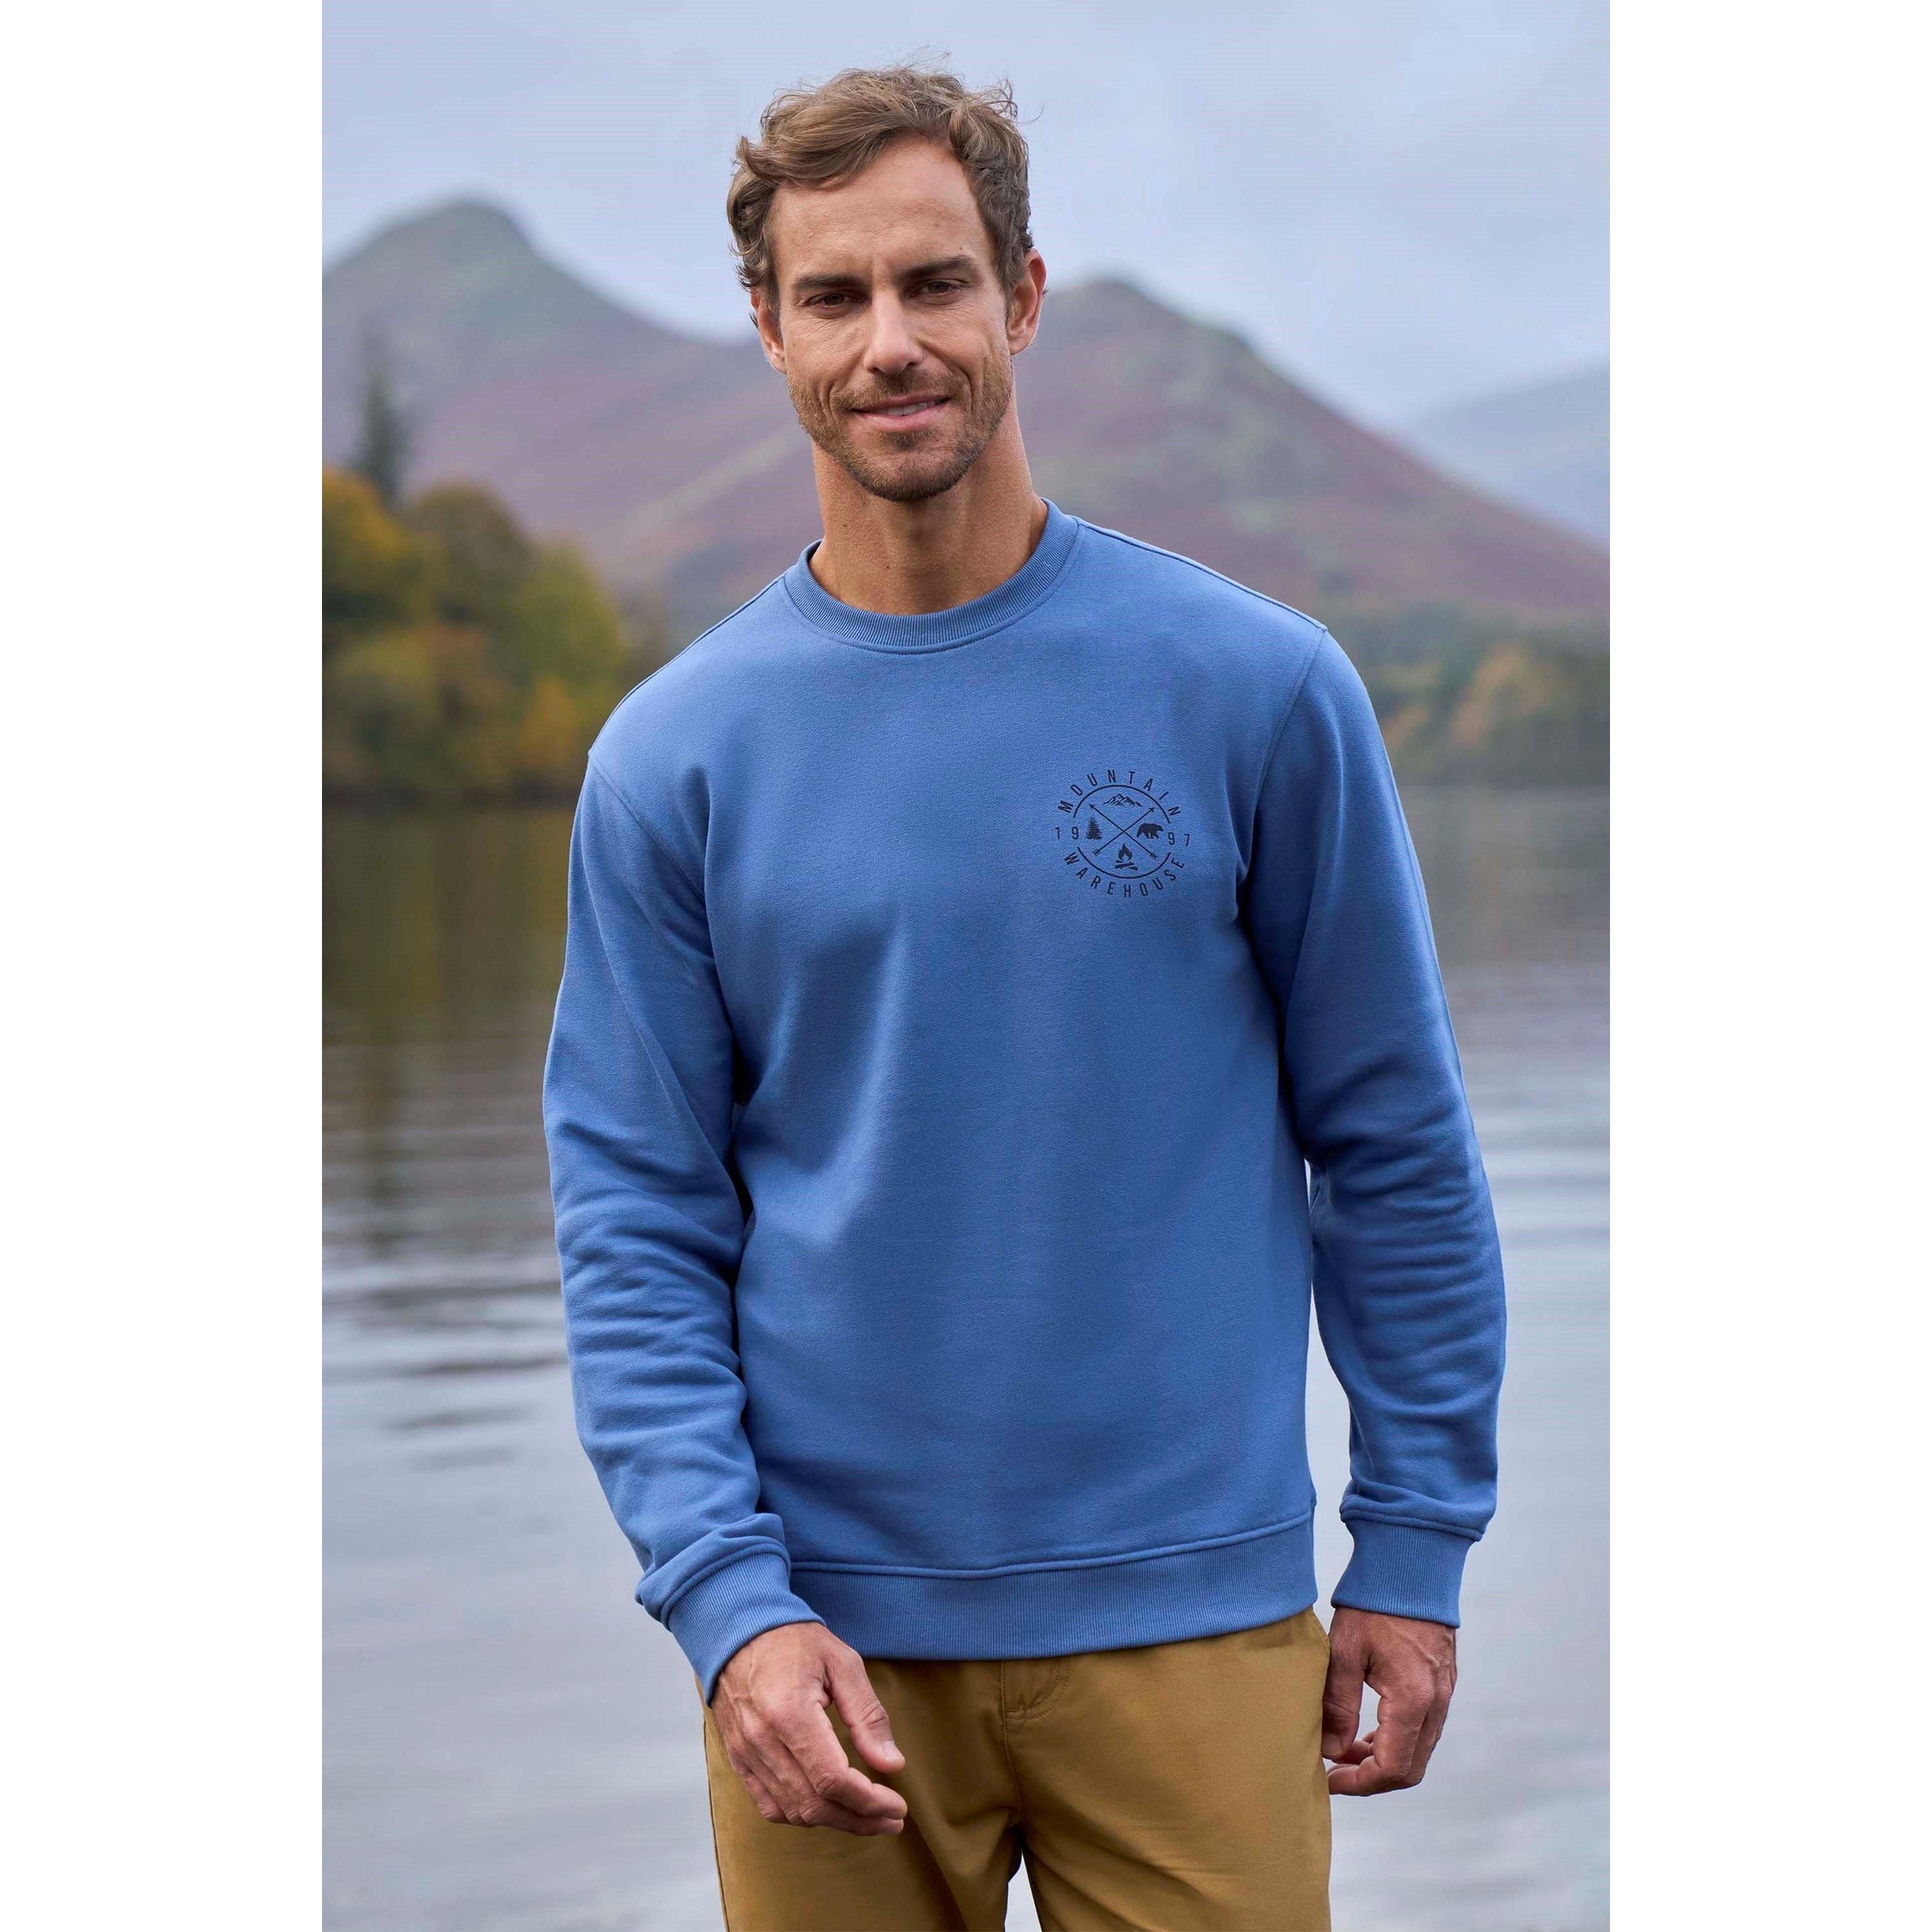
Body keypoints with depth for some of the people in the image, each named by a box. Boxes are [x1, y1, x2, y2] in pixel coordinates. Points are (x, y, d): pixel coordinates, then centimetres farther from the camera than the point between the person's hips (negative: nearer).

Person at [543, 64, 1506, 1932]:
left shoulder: (1257, 688, -2)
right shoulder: (672, 754, 0)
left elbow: (1397, 1145, 3)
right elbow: (637, 1221, 0)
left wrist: (1414, 1552, 2)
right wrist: (732, 1602, -11)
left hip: (1193, 1622, -1)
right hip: (830, 1634, 1)